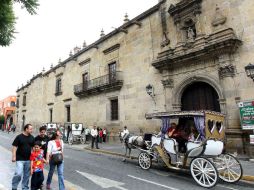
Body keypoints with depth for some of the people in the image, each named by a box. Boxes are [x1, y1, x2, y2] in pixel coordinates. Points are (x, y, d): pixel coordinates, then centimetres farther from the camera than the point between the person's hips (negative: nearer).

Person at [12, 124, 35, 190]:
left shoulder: (32, 137, 5)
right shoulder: (19, 137, -7)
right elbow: (14, 147, -7)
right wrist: (14, 156, -13)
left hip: (28, 159, 4)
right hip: (20, 159, -4)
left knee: (27, 175, 11)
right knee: (18, 173, -11)